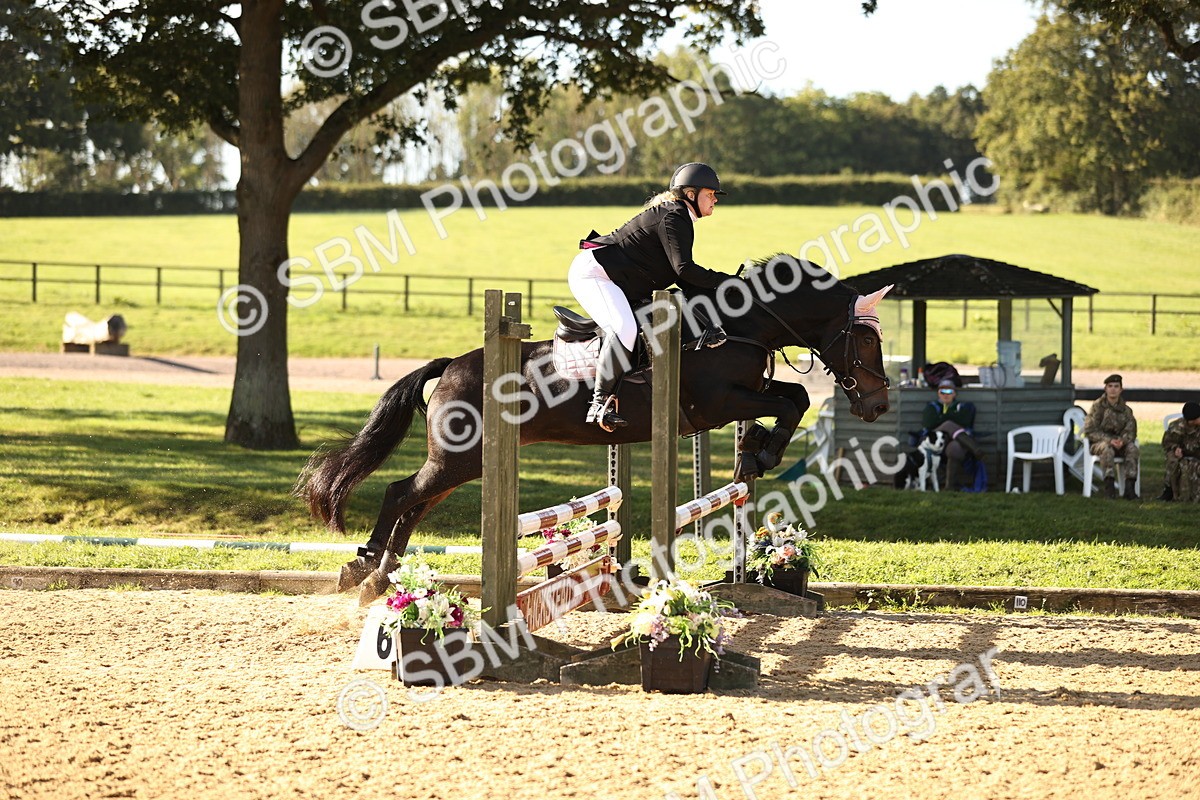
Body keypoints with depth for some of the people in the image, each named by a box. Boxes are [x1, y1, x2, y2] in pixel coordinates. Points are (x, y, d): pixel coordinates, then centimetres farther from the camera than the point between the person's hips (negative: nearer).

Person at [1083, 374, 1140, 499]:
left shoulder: (1125, 409, 8)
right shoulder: (1098, 406, -3)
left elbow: (1131, 431, 4)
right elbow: (1090, 430, -9)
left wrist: (1122, 440, -20)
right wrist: (1109, 440, -21)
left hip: (1119, 443, 3)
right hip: (1098, 443, -3)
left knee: (1132, 447, -28)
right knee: (1107, 448, -37)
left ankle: (1130, 487, -32)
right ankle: (1109, 485, -37)